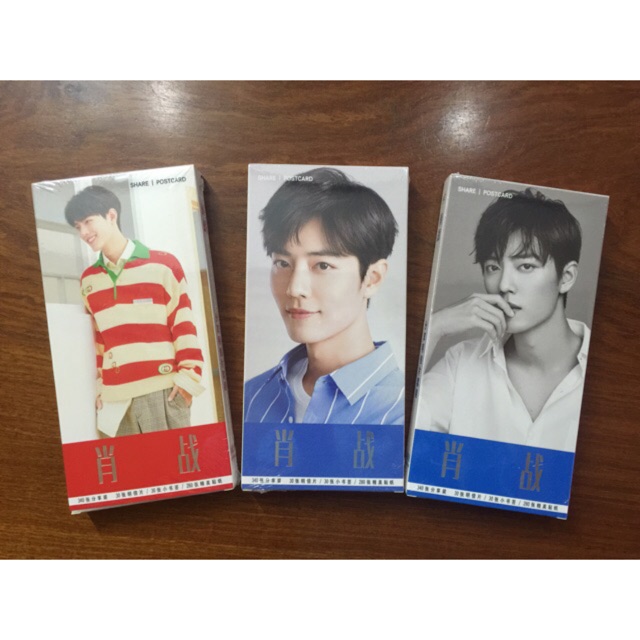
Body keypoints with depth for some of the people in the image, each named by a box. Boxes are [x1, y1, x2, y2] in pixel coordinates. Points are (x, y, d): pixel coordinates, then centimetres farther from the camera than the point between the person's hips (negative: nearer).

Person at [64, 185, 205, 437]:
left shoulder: (162, 265, -2)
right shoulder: (88, 279, 14)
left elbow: (184, 324, -3)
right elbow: (95, 338, 21)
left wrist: (188, 377, -7)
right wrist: (98, 384, 18)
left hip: (162, 391, -4)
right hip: (114, 396, 5)